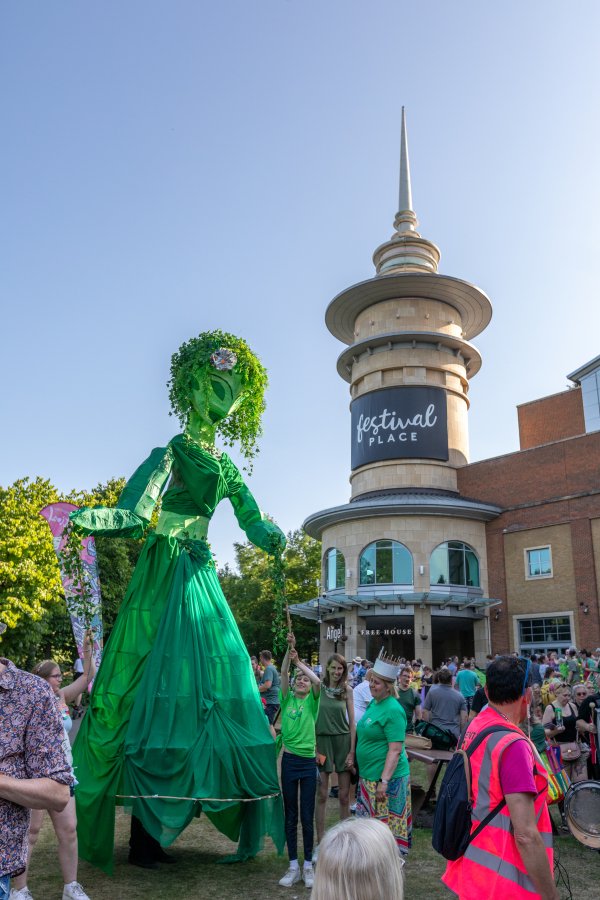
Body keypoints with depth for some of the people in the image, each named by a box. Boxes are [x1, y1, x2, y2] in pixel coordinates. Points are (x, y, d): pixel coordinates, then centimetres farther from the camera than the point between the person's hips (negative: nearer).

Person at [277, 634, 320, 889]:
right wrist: (289, 649, -23)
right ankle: (293, 866, 20)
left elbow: (317, 680, -19)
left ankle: (308, 866, 19)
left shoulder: (312, 700, 1)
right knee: (290, 816, 10)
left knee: (307, 817, 6)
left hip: (308, 762, -1)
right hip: (289, 760, 2)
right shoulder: (287, 699, 4)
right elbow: (283, 674, -11)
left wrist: (298, 661, -16)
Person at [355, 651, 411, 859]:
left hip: (387, 778, -9)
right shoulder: (374, 704, 9)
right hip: (369, 776, 9)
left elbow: (395, 750, -21)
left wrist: (384, 781, -24)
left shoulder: (393, 711, -18)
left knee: (386, 826, 0)